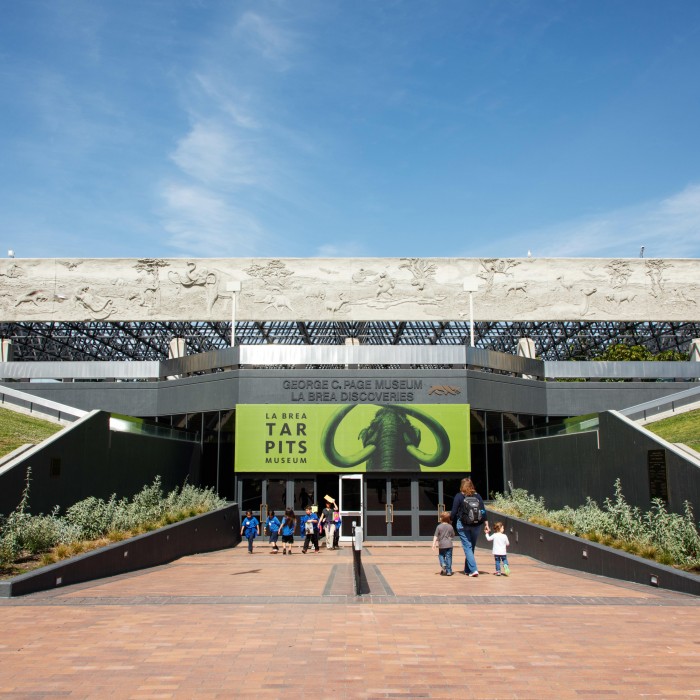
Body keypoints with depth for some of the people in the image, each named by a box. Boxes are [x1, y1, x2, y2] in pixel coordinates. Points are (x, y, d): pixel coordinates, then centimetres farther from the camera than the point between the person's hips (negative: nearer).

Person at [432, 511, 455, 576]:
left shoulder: (439, 527, -5)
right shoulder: (450, 527, 1)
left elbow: (436, 536, -7)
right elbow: (453, 535, 11)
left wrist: (434, 543, -6)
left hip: (442, 545, -1)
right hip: (449, 545, 1)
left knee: (441, 555, 14)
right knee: (448, 557, 4)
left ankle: (443, 564, -13)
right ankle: (448, 571, 3)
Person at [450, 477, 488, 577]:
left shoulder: (459, 496, -4)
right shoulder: (477, 496, 4)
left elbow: (454, 512, -5)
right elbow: (483, 511, 2)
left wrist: (451, 522, 7)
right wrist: (486, 523, 5)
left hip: (463, 525, -3)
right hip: (476, 525, 4)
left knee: (467, 547, -2)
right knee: (471, 547, 14)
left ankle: (473, 570, -15)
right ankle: (467, 570, 24)